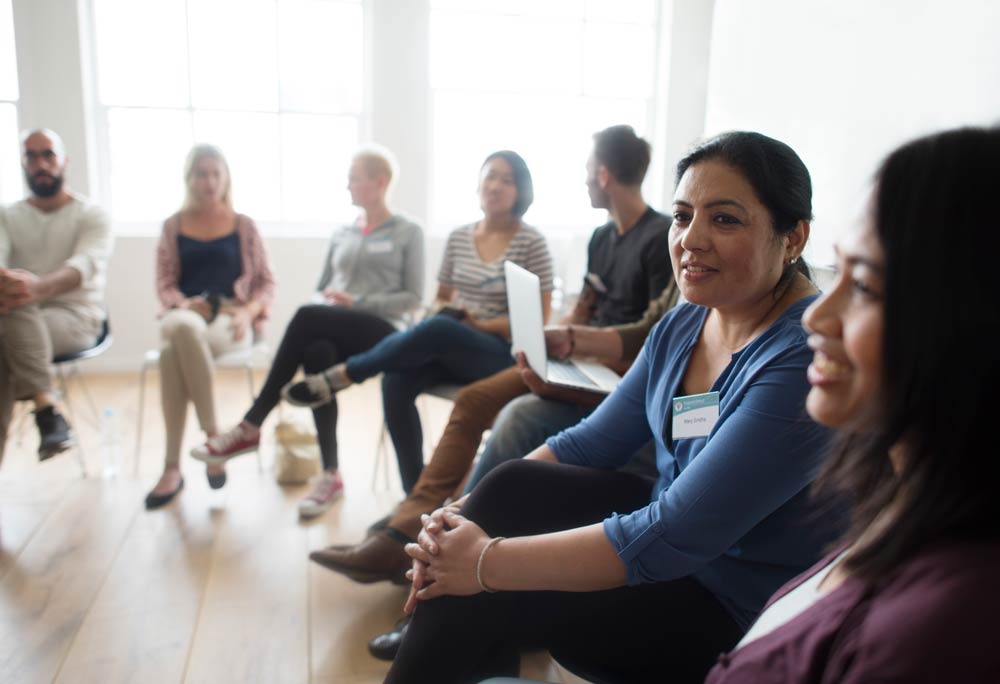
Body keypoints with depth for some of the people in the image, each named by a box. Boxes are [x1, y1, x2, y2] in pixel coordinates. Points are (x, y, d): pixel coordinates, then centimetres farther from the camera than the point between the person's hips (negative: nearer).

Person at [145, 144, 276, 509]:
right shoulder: (174, 225, 17)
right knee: (181, 329, -39)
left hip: (231, 318, -2)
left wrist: (248, 311, -8)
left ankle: (173, 467, -27)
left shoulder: (243, 225, 13)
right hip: (186, 314, 2)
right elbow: (164, 282, 13)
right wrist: (182, 303, -9)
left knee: (173, 351, -36)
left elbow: (267, 282, 12)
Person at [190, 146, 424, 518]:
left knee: (306, 318, -33)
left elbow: (413, 298, -2)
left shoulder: (408, 232, 6)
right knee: (317, 353, -35)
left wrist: (358, 302, -14)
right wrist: (329, 299, -3)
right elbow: (321, 290, 22)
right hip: (334, 330, 4)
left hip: (381, 332, -4)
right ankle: (330, 473, -30)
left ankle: (251, 427, -28)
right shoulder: (341, 233, 21)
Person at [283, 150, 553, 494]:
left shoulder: (531, 243, -4)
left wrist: (480, 325, -15)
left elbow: (537, 320, -6)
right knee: (396, 380, -27)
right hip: (446, 347, 5)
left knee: (437, 328, -37)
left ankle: (342, 375, -19)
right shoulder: (458, 237, 11)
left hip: (501, 354, -5)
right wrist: (444, 309, -6)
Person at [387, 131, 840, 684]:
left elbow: (674, 538, -28)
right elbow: (591, 441, 3)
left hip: (735, 610, -7)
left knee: (480, 599, -15)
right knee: (508, 489, -13)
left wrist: (488, 561, -25)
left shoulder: (804, 358, -25)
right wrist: (468, 514, -11)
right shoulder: (682, 326, 0)